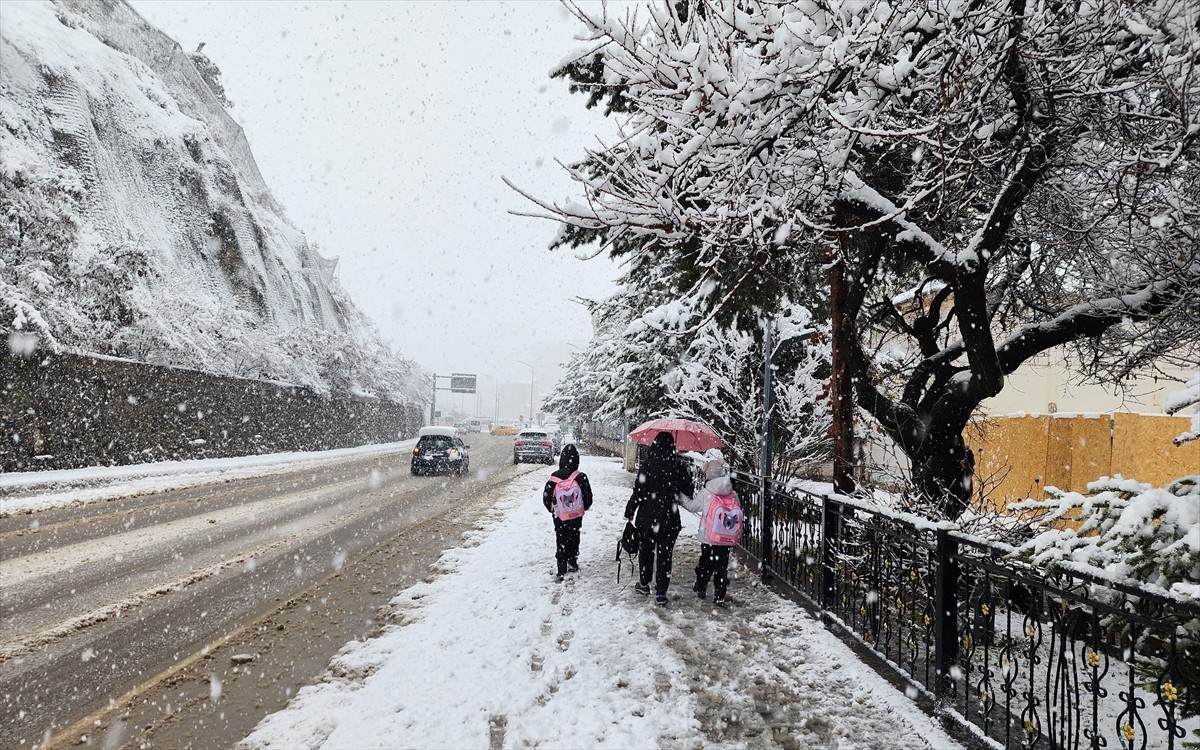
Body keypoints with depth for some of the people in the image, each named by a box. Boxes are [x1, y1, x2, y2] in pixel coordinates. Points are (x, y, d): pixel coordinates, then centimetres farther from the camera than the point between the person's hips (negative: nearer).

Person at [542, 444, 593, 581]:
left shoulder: (554, 478, -14)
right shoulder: (581, 477, -16)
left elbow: (546, 498, -8)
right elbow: (588, 498, -9)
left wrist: (552, 509, 10)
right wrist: (584, 508, 11)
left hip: (559, 516, 0)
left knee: (561, 541, 11)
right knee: (574, 539, 20)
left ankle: (561, 570, 8)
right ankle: (573, 563, 33)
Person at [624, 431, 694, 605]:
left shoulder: (647, 465, -12)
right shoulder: (679, 466, -6)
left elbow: (638, 491, -12)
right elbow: (688, 491, 1)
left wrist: (629, 511, -1)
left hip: (647, 518, 0)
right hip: (670, 519, 1)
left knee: (646, 550, 19)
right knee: (665, 555, 6)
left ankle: (644, 584, 31)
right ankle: (660, 593, 5)